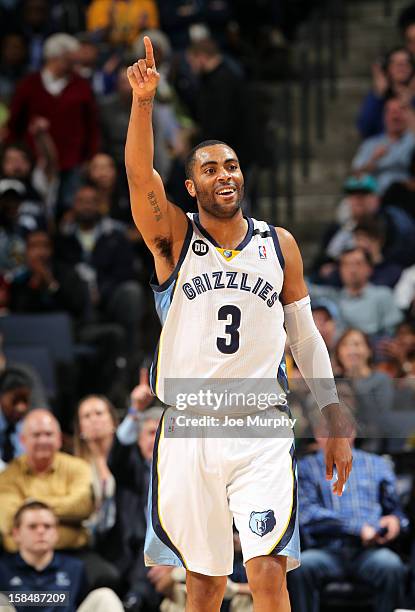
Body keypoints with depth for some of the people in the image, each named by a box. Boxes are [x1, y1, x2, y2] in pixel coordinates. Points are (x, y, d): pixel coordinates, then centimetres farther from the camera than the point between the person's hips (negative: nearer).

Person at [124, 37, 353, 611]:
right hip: (188, 429, 0)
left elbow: (306, 336, 13)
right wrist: (143, 102, -32)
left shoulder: (279, 244, 9)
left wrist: (335, 423, 8)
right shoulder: (174, 237, 3)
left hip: (262, 431, 0)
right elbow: (140, 175, -16)